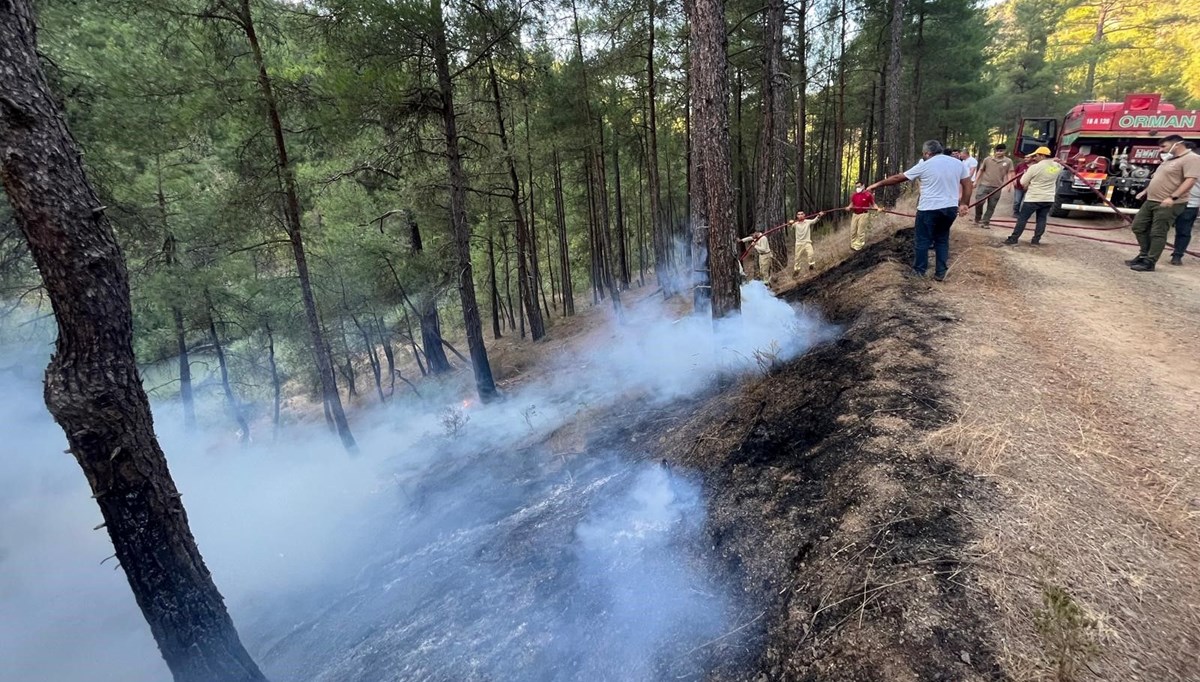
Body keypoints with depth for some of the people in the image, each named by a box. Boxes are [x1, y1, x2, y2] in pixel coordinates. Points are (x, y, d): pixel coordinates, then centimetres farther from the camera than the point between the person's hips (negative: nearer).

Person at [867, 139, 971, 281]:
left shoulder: (924, 166, -4)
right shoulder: (958, 163, 8)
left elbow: (898, 178, 1)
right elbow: (968, 185, 8)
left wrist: (877, 184, 9)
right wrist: (963, 204, 15)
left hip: (929, 209, -5)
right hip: (950, 208, 5)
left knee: (922, 240, 7)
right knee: (942, 239, 15)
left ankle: (919, 271, 14)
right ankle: (940, 273, 17)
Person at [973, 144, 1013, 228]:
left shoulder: (1008, 161, 3)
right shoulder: (987, 159, 2)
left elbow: (1009, 173, 3)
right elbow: (981, 171, 10)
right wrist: (976, 181, 7)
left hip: (997, 187, 1)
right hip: (984, 185, -1)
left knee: (991, 206, 4)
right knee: (979, 202, -10)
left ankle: (985, 222, 13)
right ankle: (977, 219, 11)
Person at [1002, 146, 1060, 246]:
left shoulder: (1035, 167, -14)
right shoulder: (1057, 166, 4)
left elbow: (1023, 183, -6)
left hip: (1033, 198, -5)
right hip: (1049, 199, 6)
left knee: (1022, 218, 1)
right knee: (1041, 219, 10)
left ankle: (1013, 239, 1)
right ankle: (1036, 240, 9)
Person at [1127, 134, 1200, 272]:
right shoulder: (1170, 159, 18)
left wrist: (1173, 197, -29)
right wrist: (1145, 191, 28)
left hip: (1168, 204, -9)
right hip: (1150, 201, 9)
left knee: (1157, 233, -7)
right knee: (1138, 226, 11)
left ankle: (1149, 263, -4)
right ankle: (1144, 255, 20)